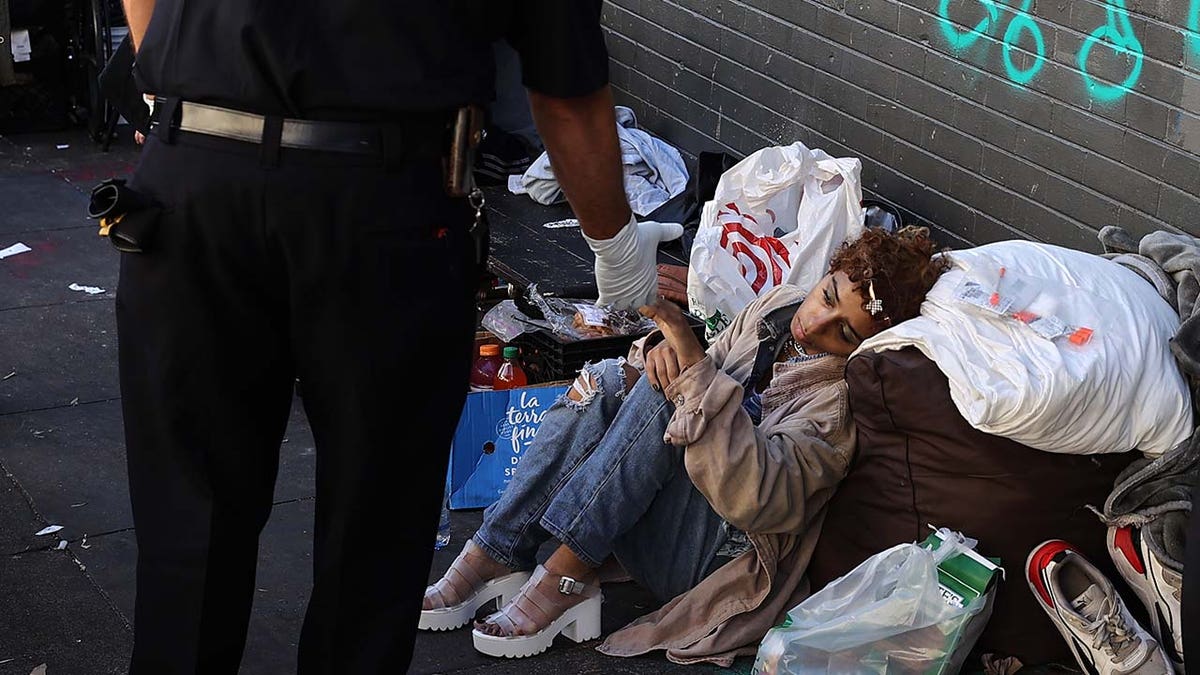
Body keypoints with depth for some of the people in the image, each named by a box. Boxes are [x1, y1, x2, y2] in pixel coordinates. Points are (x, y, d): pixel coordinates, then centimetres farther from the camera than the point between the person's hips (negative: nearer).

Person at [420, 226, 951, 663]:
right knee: (608, 379, -15)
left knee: (667, 390, -27)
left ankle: (568, 574, -26)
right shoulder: (778, 305, 6)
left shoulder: (842, 398, -18)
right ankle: (497, 555, -19)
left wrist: (695, 368, -35)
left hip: (707, 560, -8)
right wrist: (663, 348, -10)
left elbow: (753, 497, -33)